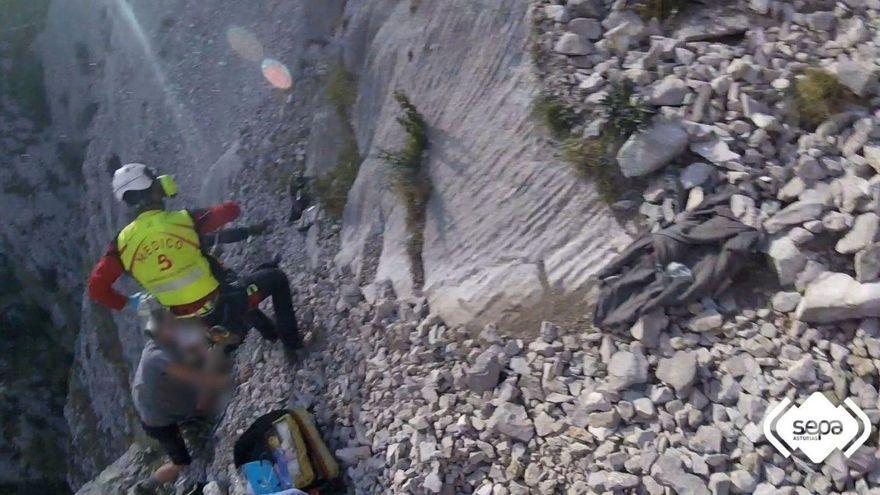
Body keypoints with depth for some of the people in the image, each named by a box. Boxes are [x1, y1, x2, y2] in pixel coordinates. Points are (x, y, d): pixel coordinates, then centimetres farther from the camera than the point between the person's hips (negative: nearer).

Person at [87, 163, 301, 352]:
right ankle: (292, 344, 20)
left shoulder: (122, 241, -5)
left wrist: (127, 303, 10)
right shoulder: (184, 219, -15)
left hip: (183, 317, 6)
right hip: (222, 306, -6)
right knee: (276, 277, 15)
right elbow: (232, 209, -5)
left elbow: (96, 288, -8)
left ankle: (272, 334, 45)